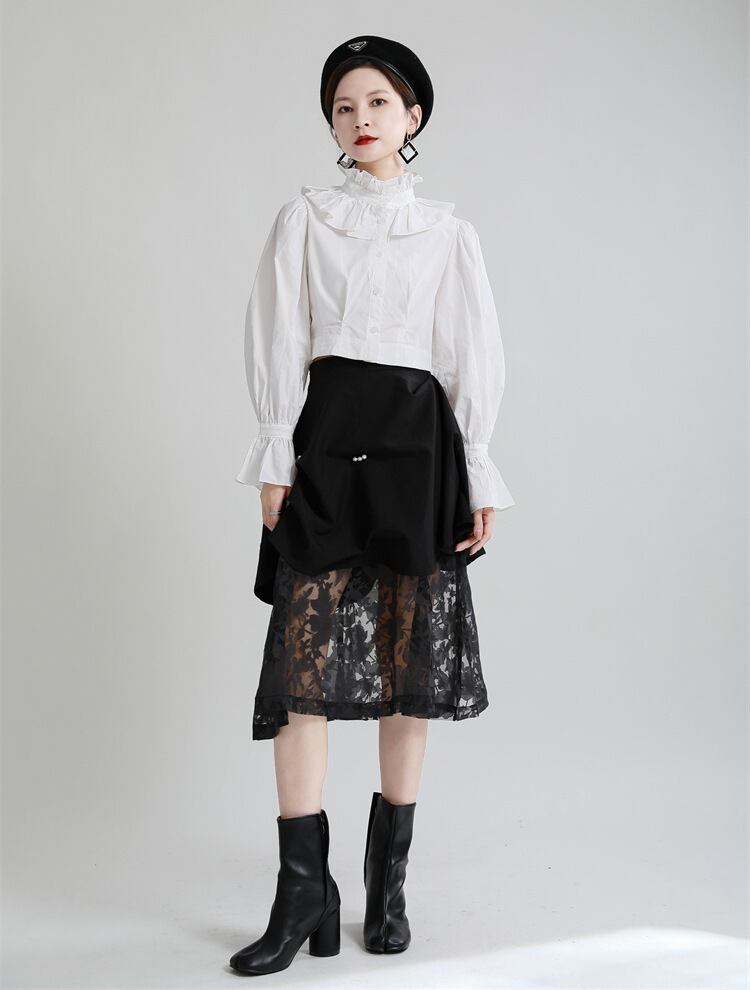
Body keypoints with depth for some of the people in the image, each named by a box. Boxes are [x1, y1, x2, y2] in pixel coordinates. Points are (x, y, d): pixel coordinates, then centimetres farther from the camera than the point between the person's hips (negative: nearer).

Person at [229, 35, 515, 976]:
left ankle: (388, 881, 14)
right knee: (305, 655, -9)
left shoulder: (450, 232, 13)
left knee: (410, 660, 2)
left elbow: (475, 359, 10)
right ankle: (304, 888, -3)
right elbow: (279, 342, 5)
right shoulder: (304, 217, 11)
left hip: (419, 442, 1)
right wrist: (276, 458, -6)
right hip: (328, 437, -1)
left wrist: (478, 476, 3)